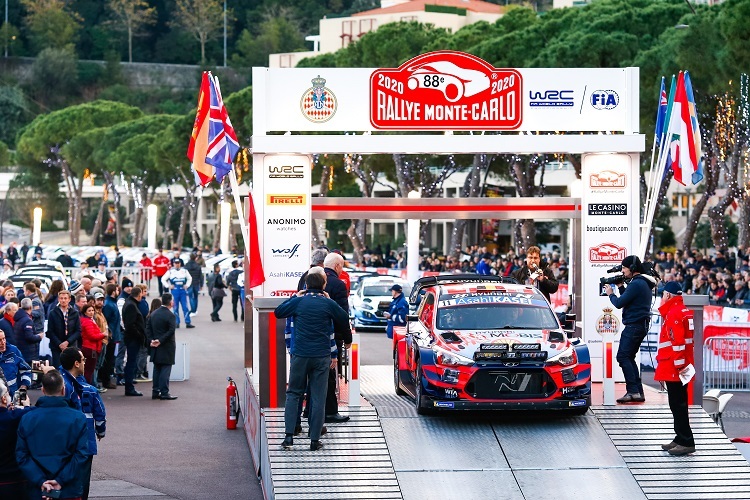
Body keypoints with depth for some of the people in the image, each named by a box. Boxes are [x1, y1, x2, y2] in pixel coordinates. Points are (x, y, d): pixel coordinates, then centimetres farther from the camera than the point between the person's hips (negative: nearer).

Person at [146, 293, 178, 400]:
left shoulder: (153, 313, 7)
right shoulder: (170, 315, -14)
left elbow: (148, 328, 4)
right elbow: (171, 331, -22)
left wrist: (151, 340, -3)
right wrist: (160, 341, -17)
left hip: (156, 347, 6)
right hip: (167, 347, -6)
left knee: (157, 369, 13)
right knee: (166, 369, -3)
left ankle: (155, 392, 15)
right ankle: (164, 393, -4)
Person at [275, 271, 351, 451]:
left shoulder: (298, 301, -1)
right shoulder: (329, 304, -2)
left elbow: (278, 312, 12)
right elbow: (344, 320, 9)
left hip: (300, 355, 0)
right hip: (322, 356, 0)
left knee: (293, 394, 11)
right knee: (318, 398, 4)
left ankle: (289, 436, 0)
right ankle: (315, 440, 3)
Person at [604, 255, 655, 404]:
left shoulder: (636, 284, -15)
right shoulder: (644, 283, 18)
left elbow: (619, 303, -15)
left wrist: (611, 294, 3)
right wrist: (620, 287, 14)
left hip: (634, 326, -11)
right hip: (642, 325, 11)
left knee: (623, 357, -12)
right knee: (629, 358, 14)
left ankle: (633, 391, -19)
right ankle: (638, 392, 11)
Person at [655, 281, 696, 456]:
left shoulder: (674, 313, -16)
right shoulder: (685, 311, 15)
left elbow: (678, 341, -22)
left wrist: (679, 365, -21)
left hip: (674, 369, -10)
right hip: (679, 368, 10)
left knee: (677, 405, -8)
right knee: (679, 405, 16)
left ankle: (686, 442, -8)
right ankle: (681, 439, 22)